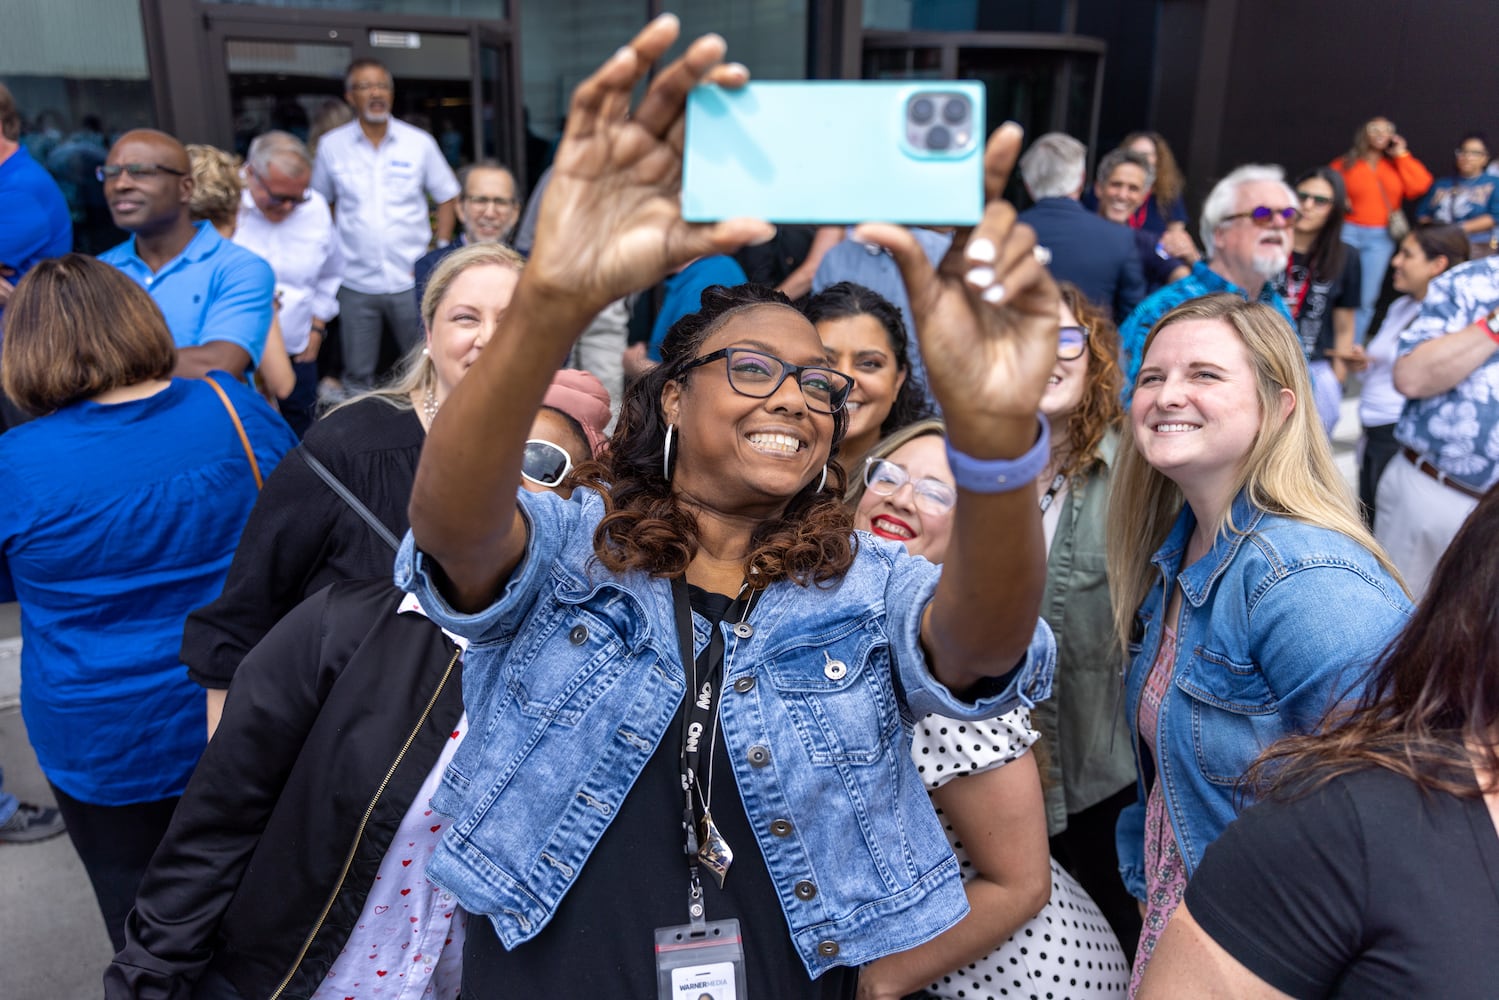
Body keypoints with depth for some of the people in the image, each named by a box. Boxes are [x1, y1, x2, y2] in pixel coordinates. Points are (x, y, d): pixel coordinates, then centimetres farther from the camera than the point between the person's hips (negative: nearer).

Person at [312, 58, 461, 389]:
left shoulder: (420, 143, 1)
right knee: (357, 376, 8)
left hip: (411, 279, 0)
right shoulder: (330, 145, 2)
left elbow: (446, 197, 8)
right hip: (355, 283, 1)